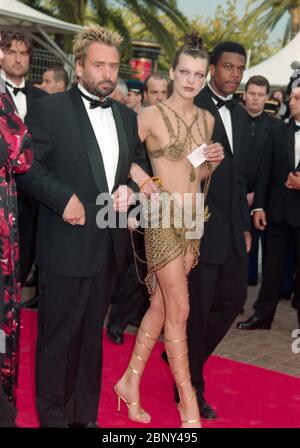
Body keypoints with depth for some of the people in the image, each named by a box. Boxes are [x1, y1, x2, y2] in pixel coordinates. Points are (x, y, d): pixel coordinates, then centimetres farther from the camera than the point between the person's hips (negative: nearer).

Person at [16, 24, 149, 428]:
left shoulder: (127, 117, 11)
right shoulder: (50, 110, -6)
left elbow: (139, 165, 18)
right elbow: (28, 166, -9)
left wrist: (130, 189, -3)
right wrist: (64, 197, -20)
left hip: (110, 245, 6)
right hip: (66, 244, -5)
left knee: (92, 334, 17)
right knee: (58, 336, 6)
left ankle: (86, 414, 31)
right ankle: (53, 416, 22)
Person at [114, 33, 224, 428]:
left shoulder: (207, 119, 10)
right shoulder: (152, 115, -9)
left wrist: (213, 162, -1)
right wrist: (139, 176, -21)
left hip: (194, 219, 7)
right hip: (163, 218, -6)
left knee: (161, 305, 11)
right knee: (179, 312, -4)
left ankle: (130, 382, 26)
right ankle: (189, 406, 7)